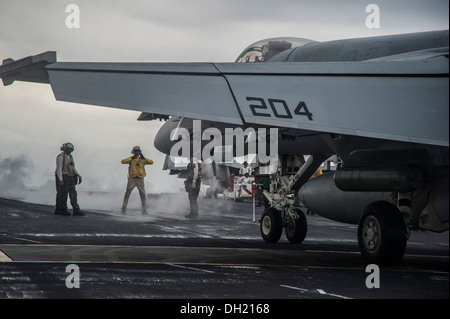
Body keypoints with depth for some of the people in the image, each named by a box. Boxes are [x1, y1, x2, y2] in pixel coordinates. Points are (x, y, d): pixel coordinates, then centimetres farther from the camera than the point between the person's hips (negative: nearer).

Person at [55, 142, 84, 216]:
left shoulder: (70, 157, 18)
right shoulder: (61, 157, -9)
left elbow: (73, 168, 24)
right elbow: (59, 169, -14)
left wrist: (79, 176, 15)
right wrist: (60, 179, -20)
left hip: (70, 179, 8)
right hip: (63, 178, -8)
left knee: (73, 194, 3)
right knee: (63, 194, -4)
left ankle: (76, 210, 2)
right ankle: (63, 210, 3)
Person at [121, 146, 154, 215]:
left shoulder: (142, 160, 9)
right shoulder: (130, 159, 5)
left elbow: (151, 162, -2)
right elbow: (123, 161, -11)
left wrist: (144, 158, -15)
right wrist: (131, 158, -19)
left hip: (140, 179, 1)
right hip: (132, 179, -1)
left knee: (143, 195, -2)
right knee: (127, 194, 0)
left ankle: (144, 210, 2)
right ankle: (123, 209, 7)